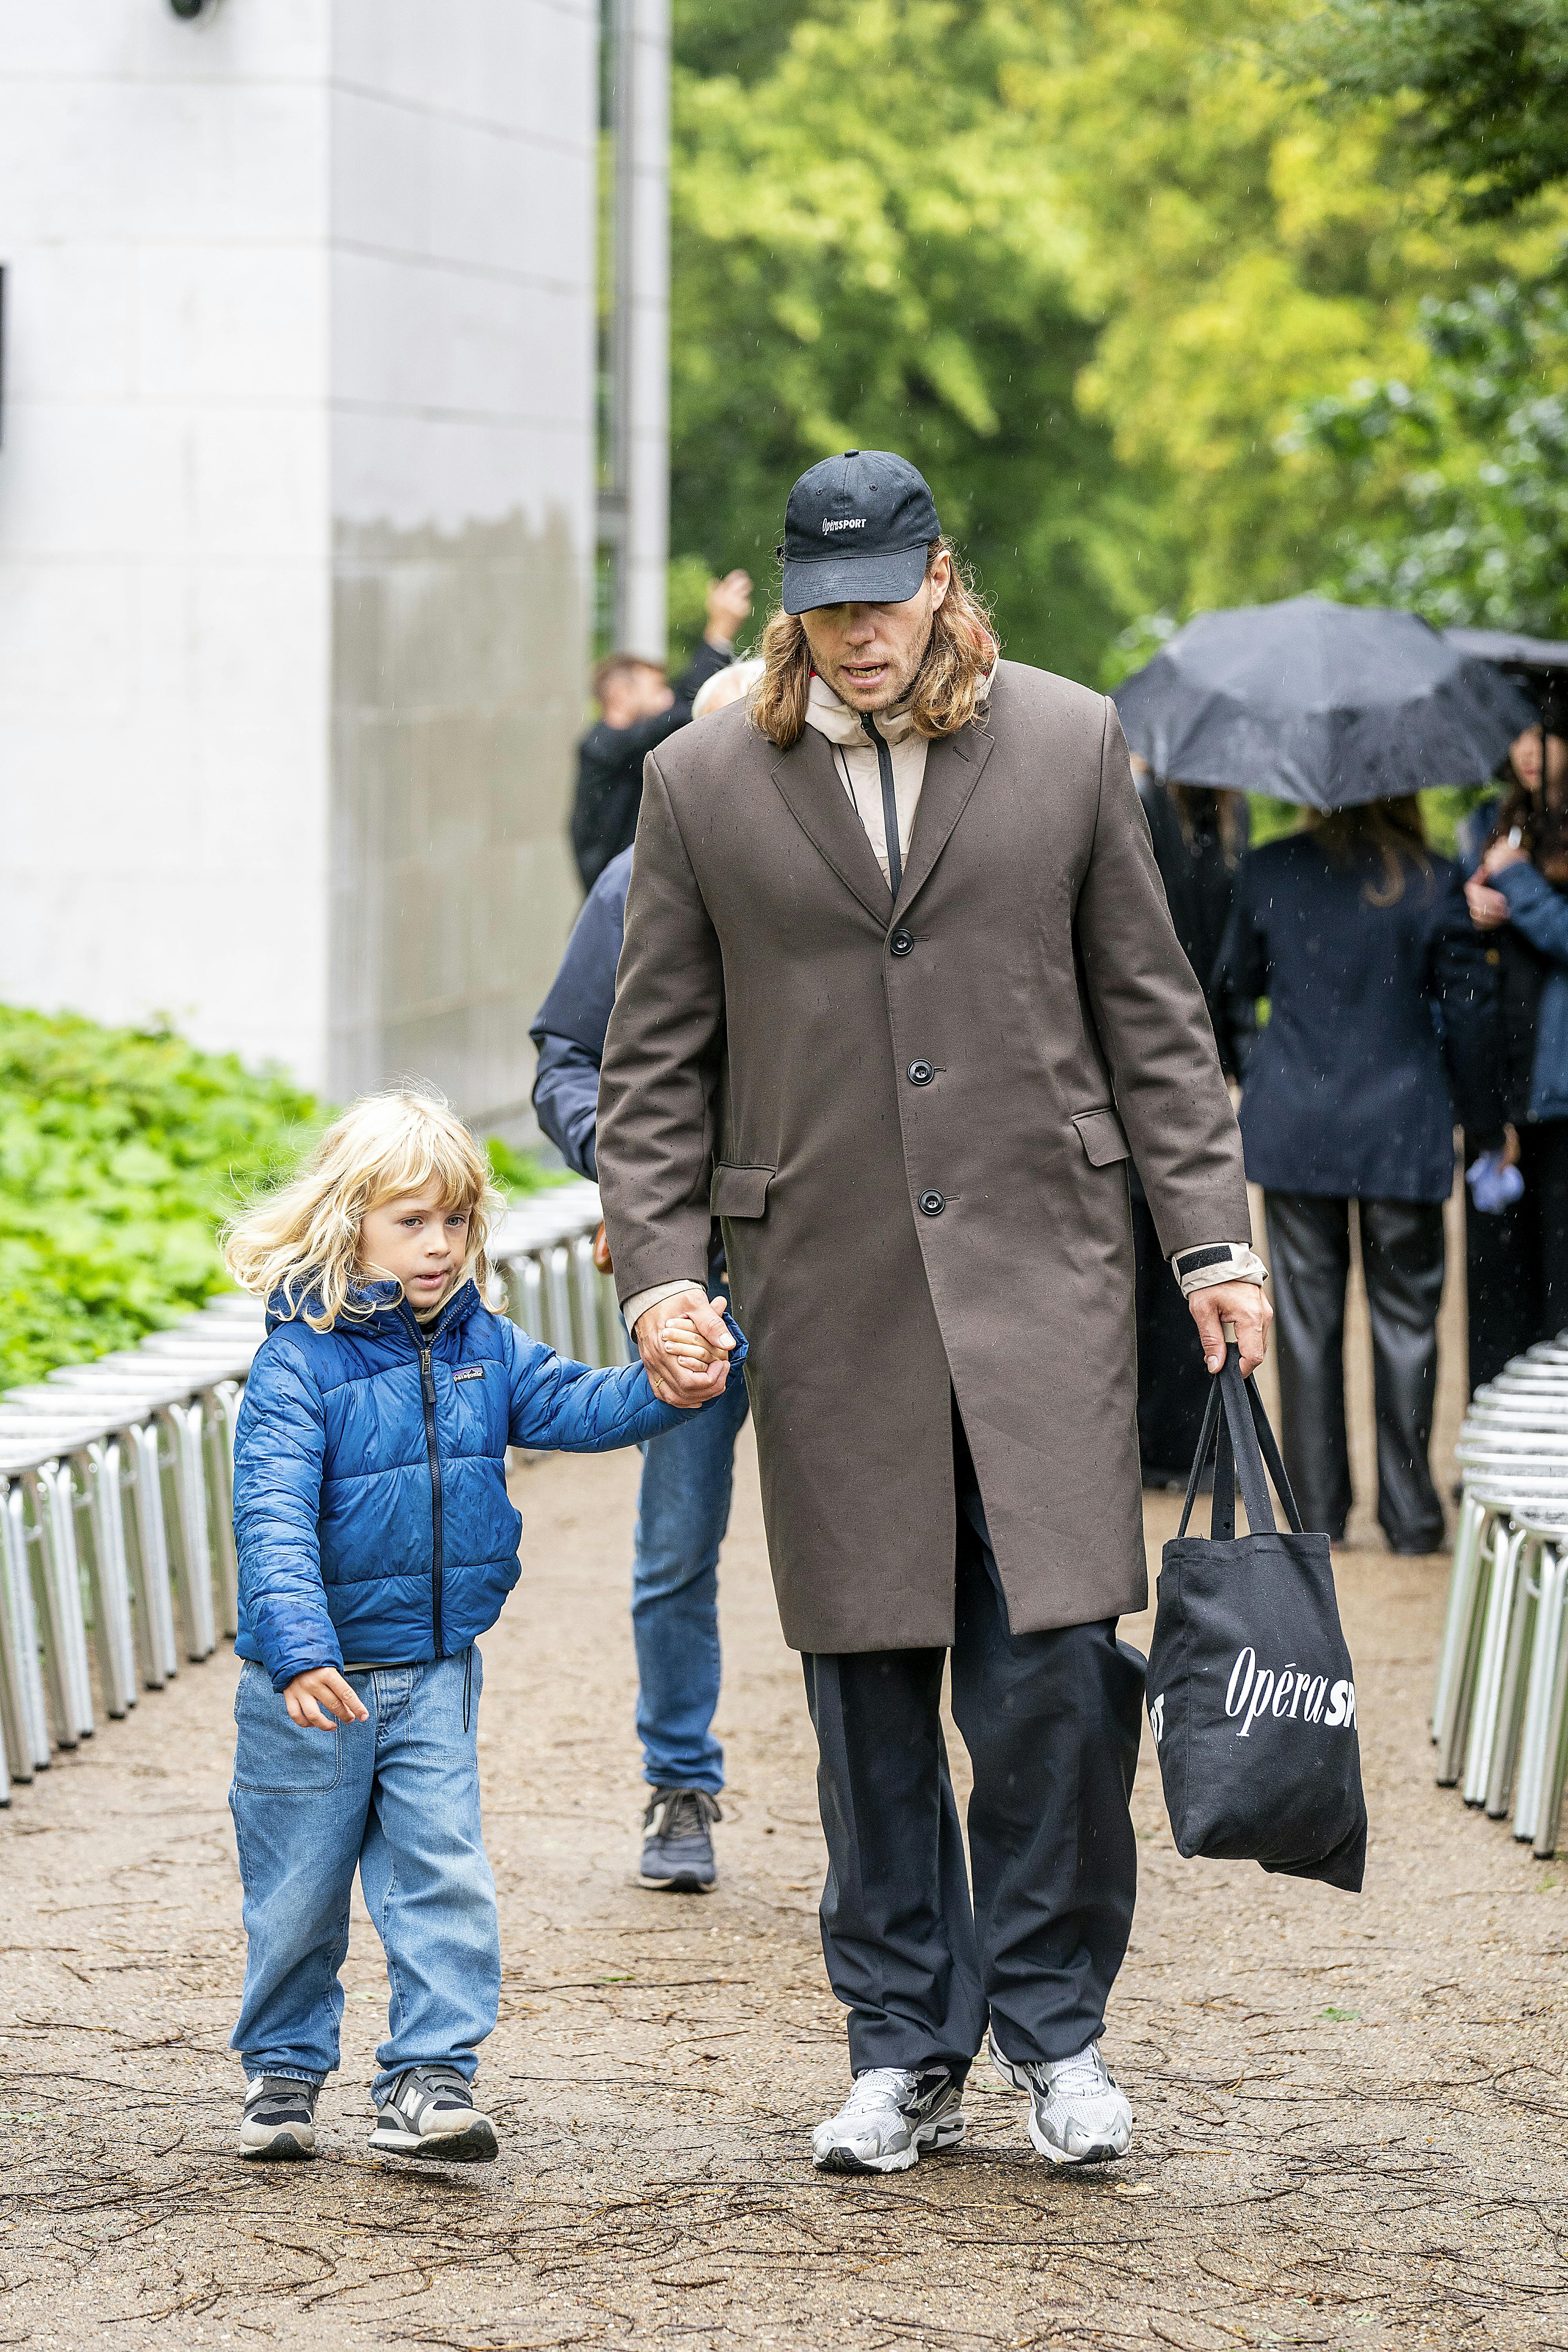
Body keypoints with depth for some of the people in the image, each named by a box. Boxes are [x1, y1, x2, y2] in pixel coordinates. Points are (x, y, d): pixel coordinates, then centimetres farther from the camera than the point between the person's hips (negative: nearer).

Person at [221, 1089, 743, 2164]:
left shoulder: (484, 1346, 3)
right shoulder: (299, 1362, -16)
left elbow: (572, 1406, -8)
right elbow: (272, 1513, -25)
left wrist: (665, 1389, -30)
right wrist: (297, 1647, -38)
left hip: (436, 1677, 4)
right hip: (314, 1687, -4)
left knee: (443, 1877, -5)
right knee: (298, 1890, 9)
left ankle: (432, 2078, -2)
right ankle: (285, 2069, 28)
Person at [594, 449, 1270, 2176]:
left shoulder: (1069, 745, 5)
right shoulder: (704, 783, 4)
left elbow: (1150, 1012, 8)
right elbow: (655, 1060, 8)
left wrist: (1210, 1241, 4)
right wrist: (658, 1269, -2)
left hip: (1038, 1268, -1)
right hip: (827, 1294, 1)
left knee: (1053, 1667, -6)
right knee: (868, 1682, 4)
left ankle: (1053, 2027, 10)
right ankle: (905, 2052, 15)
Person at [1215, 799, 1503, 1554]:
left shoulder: (1268, 871, -3)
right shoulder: (1433, 883, -8)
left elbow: (1237, 977, 12)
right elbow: (1469, 1006, -3)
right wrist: (1484, 1118, 9)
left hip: (1293, 1132, 1)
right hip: (1402, 1135, -1)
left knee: (1307, 1320, 8)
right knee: (1404, 1320, 7)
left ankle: (1319, 1511, 10)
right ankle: (1410, 1514, 7)